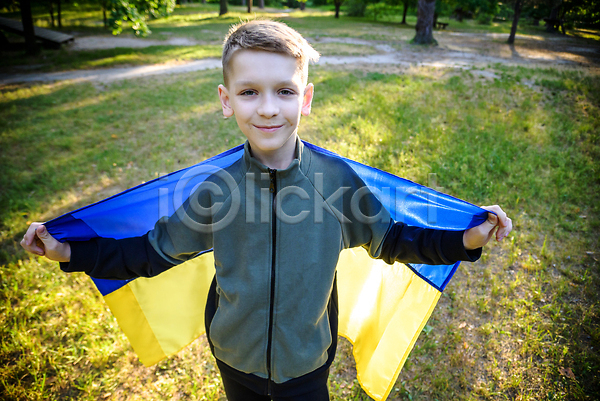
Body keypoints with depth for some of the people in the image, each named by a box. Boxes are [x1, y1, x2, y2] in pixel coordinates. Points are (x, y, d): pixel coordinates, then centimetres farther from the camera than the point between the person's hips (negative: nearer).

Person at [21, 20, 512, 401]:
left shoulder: (338, 179, -19)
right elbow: (157, 250, -4)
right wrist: (70, 252, -8)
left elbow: (389, 239, -5)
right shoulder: (218, 189, -17)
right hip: (236, 362, 1)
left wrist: (466, 239, -14)